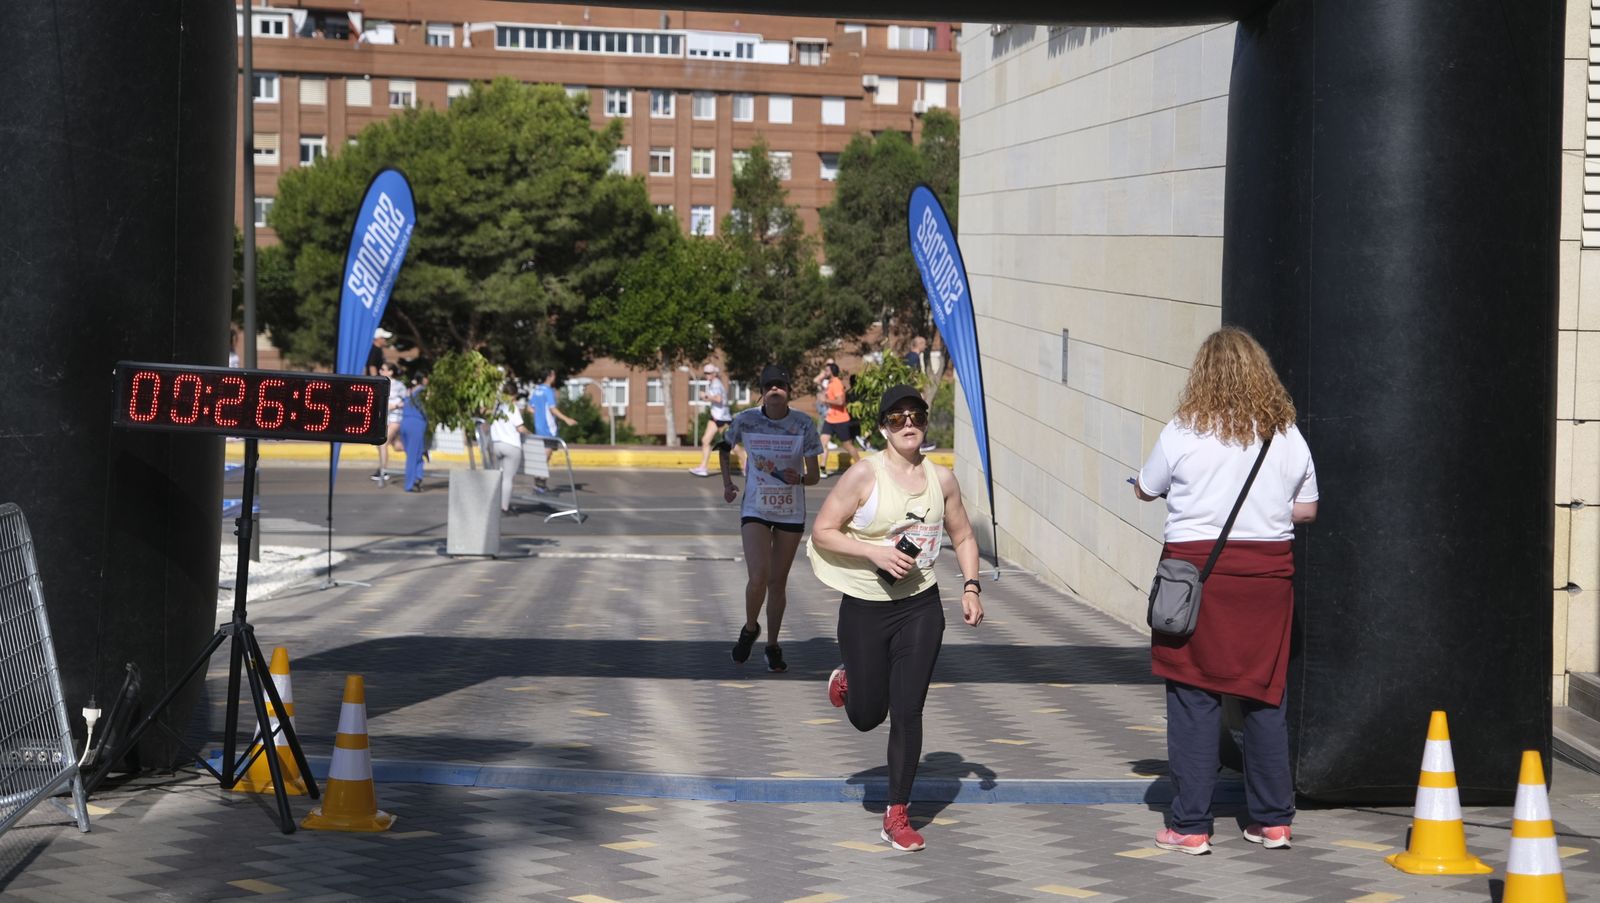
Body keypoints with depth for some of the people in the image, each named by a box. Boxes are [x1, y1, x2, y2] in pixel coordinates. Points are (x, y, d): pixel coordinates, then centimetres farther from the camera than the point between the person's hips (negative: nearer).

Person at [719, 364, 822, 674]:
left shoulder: (804, 424, -8)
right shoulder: (745, 420, -8)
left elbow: (814, 476, -6)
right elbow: (724, 447, 15)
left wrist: (799, 479, -27)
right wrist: (727, 481, 4)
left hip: (792, 513, 1)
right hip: (755, 511, -1)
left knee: (778, 582, 8)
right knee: (757, 578, -16)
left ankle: (772, 646, 23)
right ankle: (750, 628, 13)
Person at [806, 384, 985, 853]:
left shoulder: (941, 478, 1)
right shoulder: (864, 474, -11)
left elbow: (963, 536, 14)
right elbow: (822, 533, -10)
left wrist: (971, 587, 1)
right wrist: (874, 552, -21)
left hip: (920, 606, 2)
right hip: (864, 607, -2)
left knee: (907, 712, -2)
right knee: (867, 716, 9)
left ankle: (897, 816, 9)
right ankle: (845, 681, 45)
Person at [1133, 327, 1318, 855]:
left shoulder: (1183, 434, -6)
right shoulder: (1287, 435, 3)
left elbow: (1145, 491, 8)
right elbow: (1307, 510, 9)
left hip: (1197, 565, -3)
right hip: (1268, 570, 3)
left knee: (1193, 697, 1)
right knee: (1265, 696, 10)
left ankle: (1190, 826, 1)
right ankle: (1272, 821, 16)